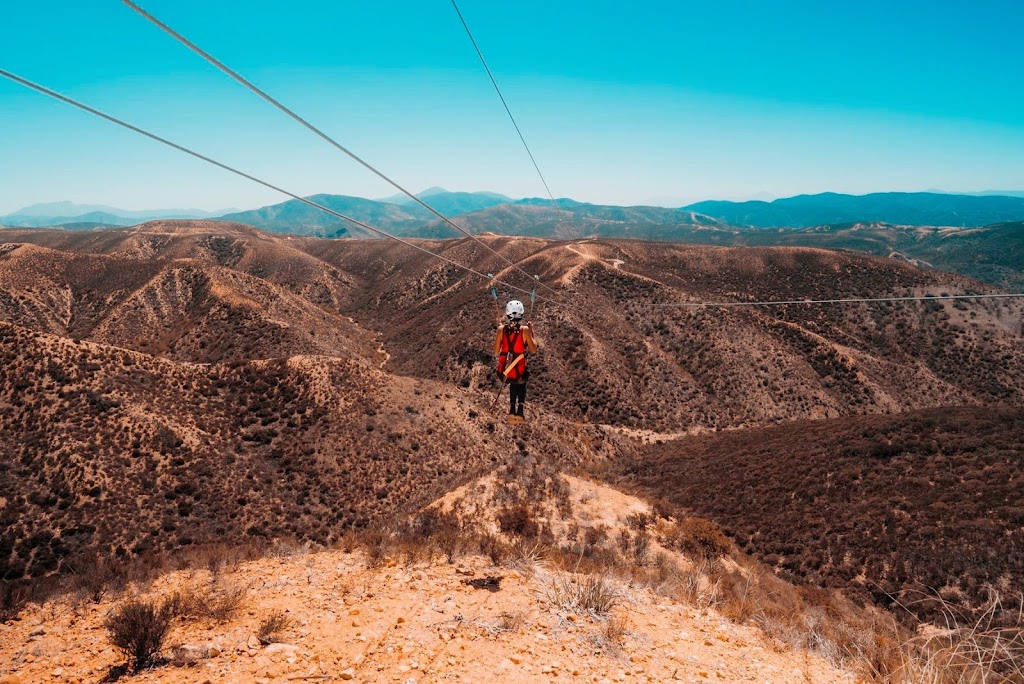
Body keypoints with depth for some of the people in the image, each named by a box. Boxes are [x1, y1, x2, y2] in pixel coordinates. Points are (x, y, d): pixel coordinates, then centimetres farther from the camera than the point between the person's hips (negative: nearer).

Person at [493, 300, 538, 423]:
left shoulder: (501, 329, -5)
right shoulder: (525, 329, -11)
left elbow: (496, 351, 3)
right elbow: (533, 350, -3)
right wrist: (531, 333, 8)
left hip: (504, 370, 2)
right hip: (520, 371, -2)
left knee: (513, 384, 32)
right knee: (521, 385, 29)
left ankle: (512, 411, 23)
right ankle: (519, 412, 16)